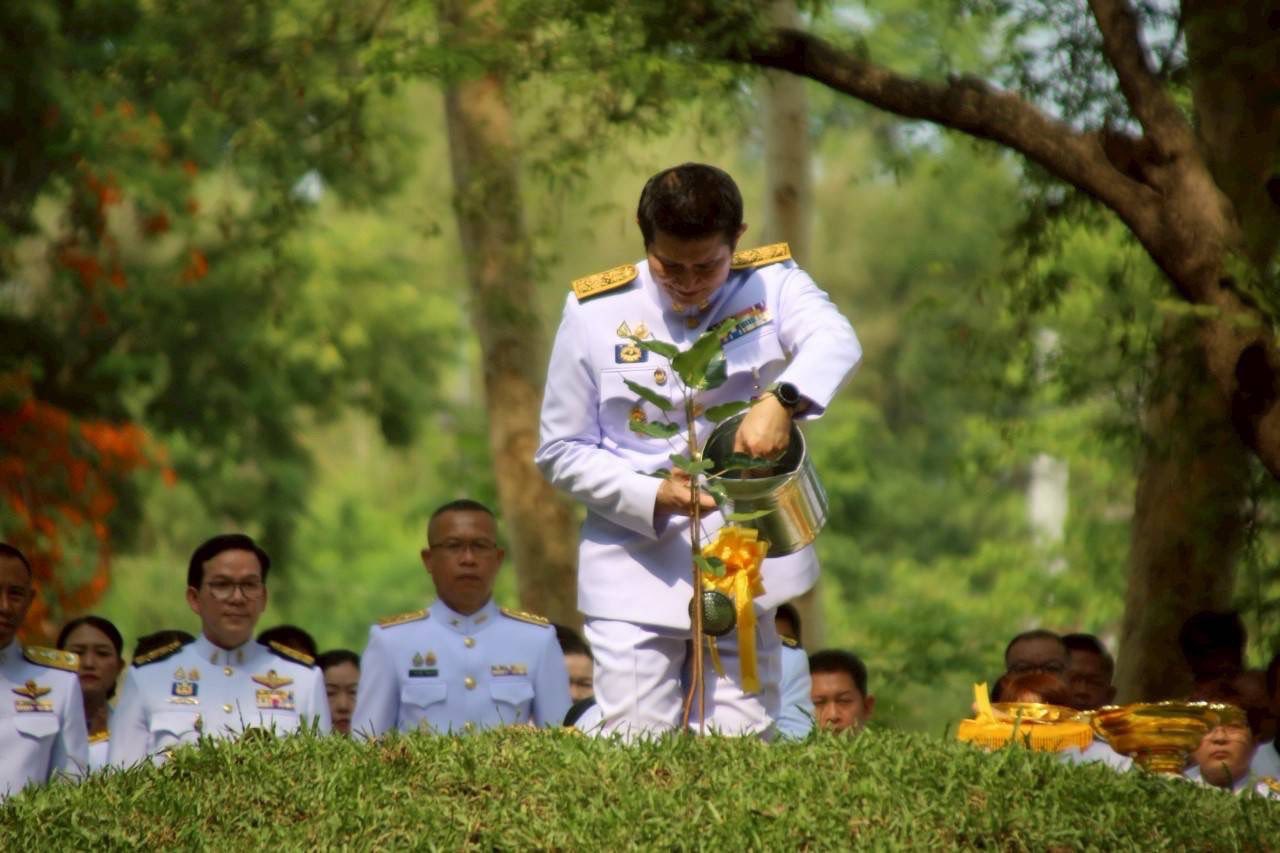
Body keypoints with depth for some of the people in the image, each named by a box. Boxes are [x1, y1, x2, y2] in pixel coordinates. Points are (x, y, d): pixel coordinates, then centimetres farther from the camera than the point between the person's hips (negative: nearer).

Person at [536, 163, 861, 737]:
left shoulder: (772, 285, -2)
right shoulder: (594, 312, -2)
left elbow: (835, 340, -25)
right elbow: (560, 452, 0)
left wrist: (781, 400, -46)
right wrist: (652, 497, -16)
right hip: (637, 568, -1)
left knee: (741, 746, 3)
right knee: (633, 747, -7)